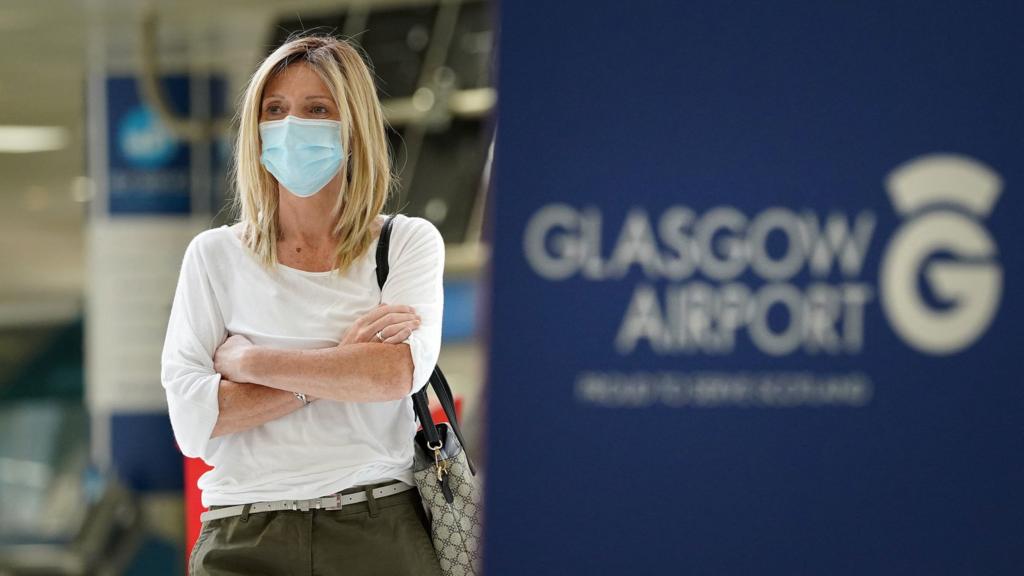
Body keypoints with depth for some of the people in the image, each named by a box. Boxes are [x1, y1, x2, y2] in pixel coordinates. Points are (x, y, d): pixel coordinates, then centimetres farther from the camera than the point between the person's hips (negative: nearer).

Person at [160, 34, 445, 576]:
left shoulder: (408, 242, 5)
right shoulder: (215, 254, 5)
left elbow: (398, 372, -14)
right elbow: (190, 419, -6)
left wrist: (246, 359, -8)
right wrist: (343, 366, -10)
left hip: (381, 531, 0)